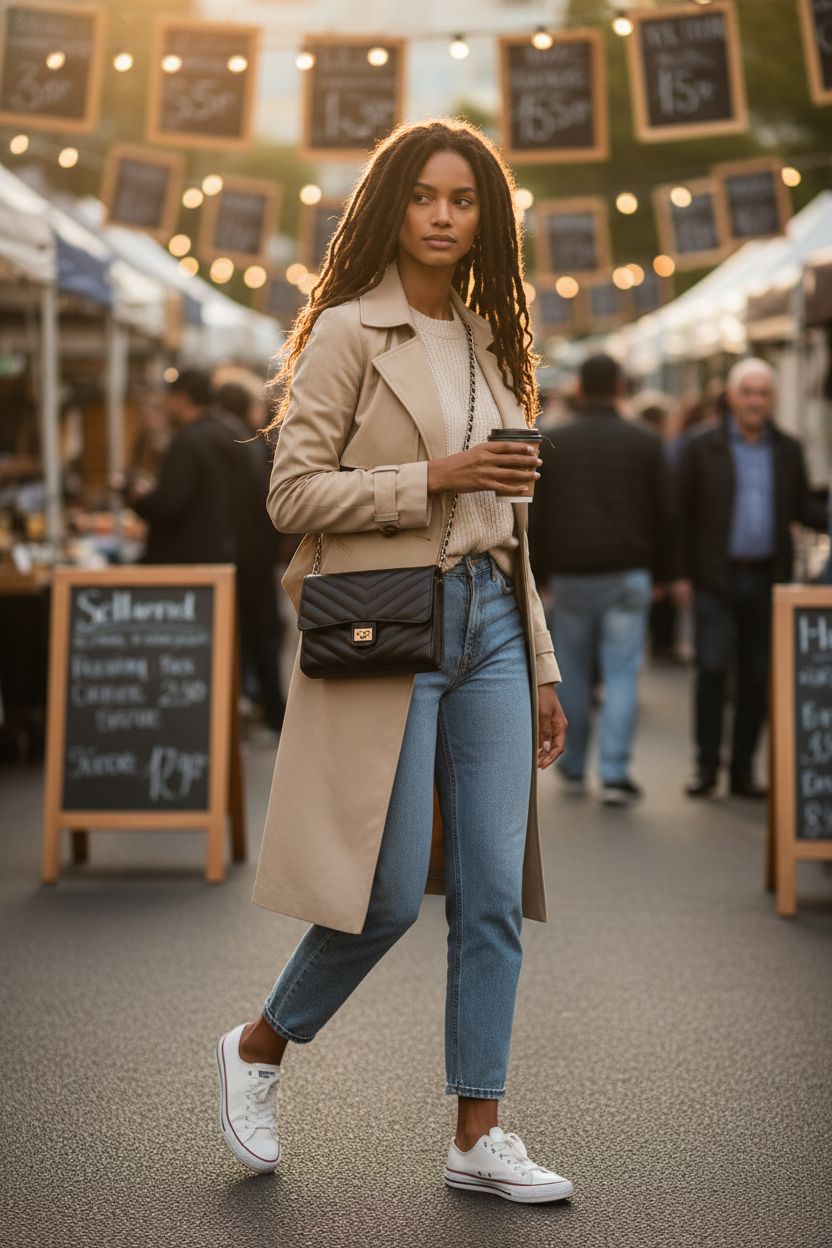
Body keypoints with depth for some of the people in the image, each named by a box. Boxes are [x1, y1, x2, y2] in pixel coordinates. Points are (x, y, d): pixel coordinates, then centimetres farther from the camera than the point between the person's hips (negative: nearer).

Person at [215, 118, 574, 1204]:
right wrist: (432, 479, -16)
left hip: (490, 624, 6)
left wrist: (543, 667, 17)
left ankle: (479, 1136, 10)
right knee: (389, 895, -5)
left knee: (495, 892, 2)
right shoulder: (348, 331, -2)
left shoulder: (491, 342, 17)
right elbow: (292, 492, -8)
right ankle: (257, 1048, 21)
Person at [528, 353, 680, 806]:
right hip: (627, 574, -1)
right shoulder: (645, 443, 1)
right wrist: (662, 573, 12)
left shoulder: (553, 444, 3)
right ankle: (615, 774, -8)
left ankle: (573, 769, 19)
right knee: (622, 675, -1)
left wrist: (538, 574, 11)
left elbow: (536, 516, 5)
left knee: (573, 675, 11)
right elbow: (664, 515, 4)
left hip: (571, 577, 1)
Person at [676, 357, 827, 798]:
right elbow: (681, 512, 2)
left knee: (757, 676, 5)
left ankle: (743, 767, 13)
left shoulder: (787, 450, 10)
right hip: (716, 579, -3)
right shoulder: (702, 449, 1)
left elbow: (803, 508, 13)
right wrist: (682, 573, -3)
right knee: (712, 668, -9)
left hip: (767, 580, 3)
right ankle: (707, 764, 2)